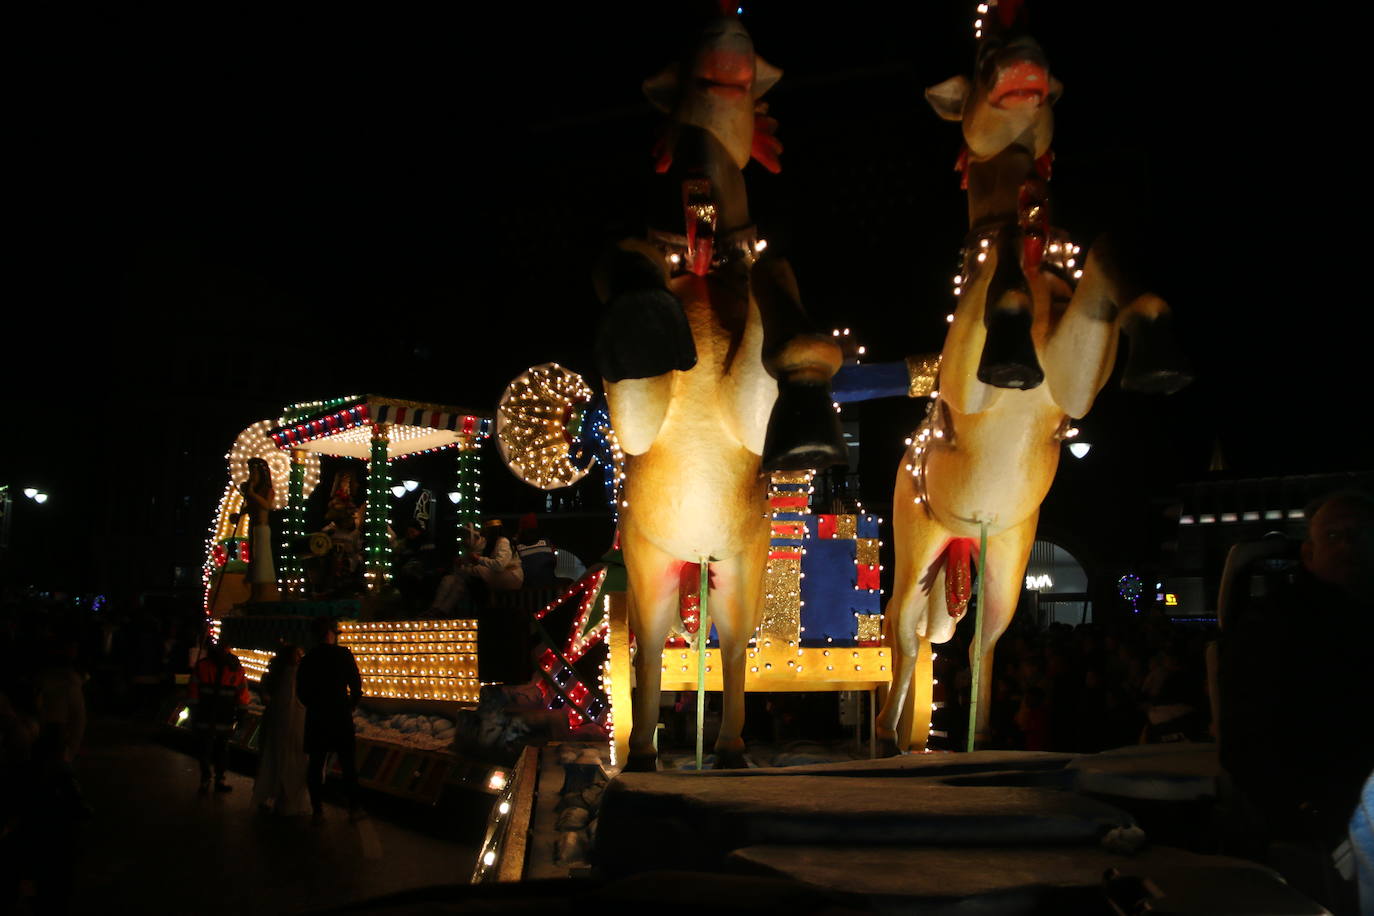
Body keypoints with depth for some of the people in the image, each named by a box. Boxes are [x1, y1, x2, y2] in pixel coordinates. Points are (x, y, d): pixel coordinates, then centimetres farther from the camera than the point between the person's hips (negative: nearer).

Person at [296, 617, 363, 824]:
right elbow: (356, 685, -8)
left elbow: (301, 691, 4)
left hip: (315, 717, 2)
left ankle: (317, 810, 7)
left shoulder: (308, 658, 1)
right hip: (341, 716, -2)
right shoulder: (344, 654, -7)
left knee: (316, 763, 8)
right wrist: (351, 705, 8)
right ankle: (353, 807, 12)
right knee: (348, 763, 9)